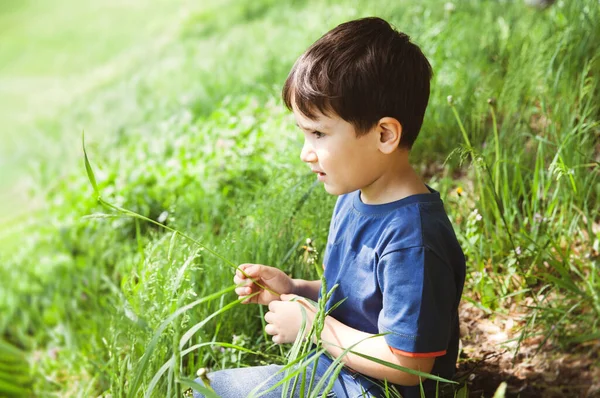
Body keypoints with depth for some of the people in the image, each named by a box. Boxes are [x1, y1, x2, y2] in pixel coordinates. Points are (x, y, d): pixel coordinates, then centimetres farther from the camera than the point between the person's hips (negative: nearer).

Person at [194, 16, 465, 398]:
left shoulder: (412, 241, -29)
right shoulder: (355, 197, 0)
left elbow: (406, 364, -25)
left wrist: (313, 324, -17)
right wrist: (295, 290, -3)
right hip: (334, 364, 9)